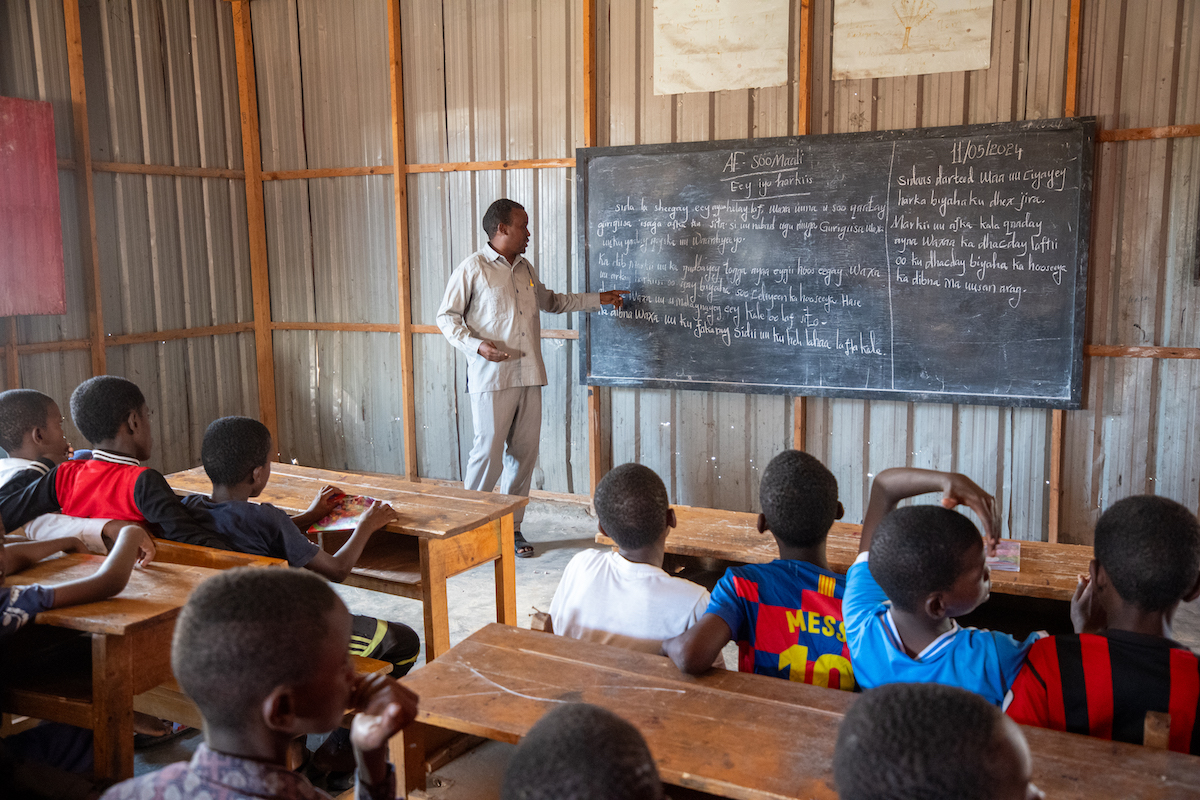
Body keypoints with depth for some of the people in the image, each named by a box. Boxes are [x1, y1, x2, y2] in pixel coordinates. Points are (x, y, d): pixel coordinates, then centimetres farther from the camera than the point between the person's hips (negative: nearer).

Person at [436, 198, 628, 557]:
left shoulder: (525, 269, 17)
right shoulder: (472, 268, -4)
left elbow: (550, 301, 33)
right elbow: (446, 317, -3)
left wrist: (597, 299, 33)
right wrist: (477, 345, -18)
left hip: (529, 378, 7)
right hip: (491, 379, -6)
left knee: (525, 453, 6)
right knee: (489, 453, -6)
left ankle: (512, 526, 17)